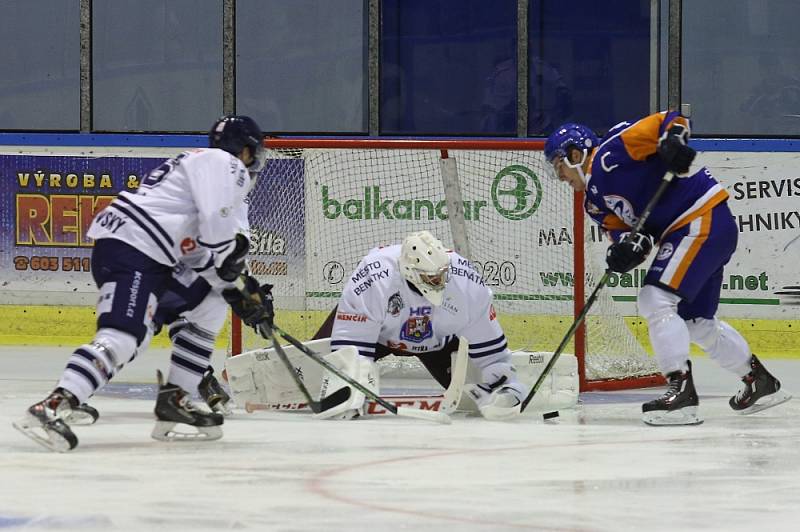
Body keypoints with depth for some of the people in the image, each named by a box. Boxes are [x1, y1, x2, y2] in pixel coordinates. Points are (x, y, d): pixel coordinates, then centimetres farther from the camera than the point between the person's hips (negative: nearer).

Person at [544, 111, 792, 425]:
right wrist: (628, 247, -19)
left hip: (705, 220, -11)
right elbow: (626, 230, 4)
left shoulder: (610, 152, -10)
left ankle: (681, 390, -21)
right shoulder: (595, 200, 16)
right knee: (697, 322, 19)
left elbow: (670, 120, -12)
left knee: (656, 299, -17)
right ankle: (760, 383, 33)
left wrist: (672, 140, -32)